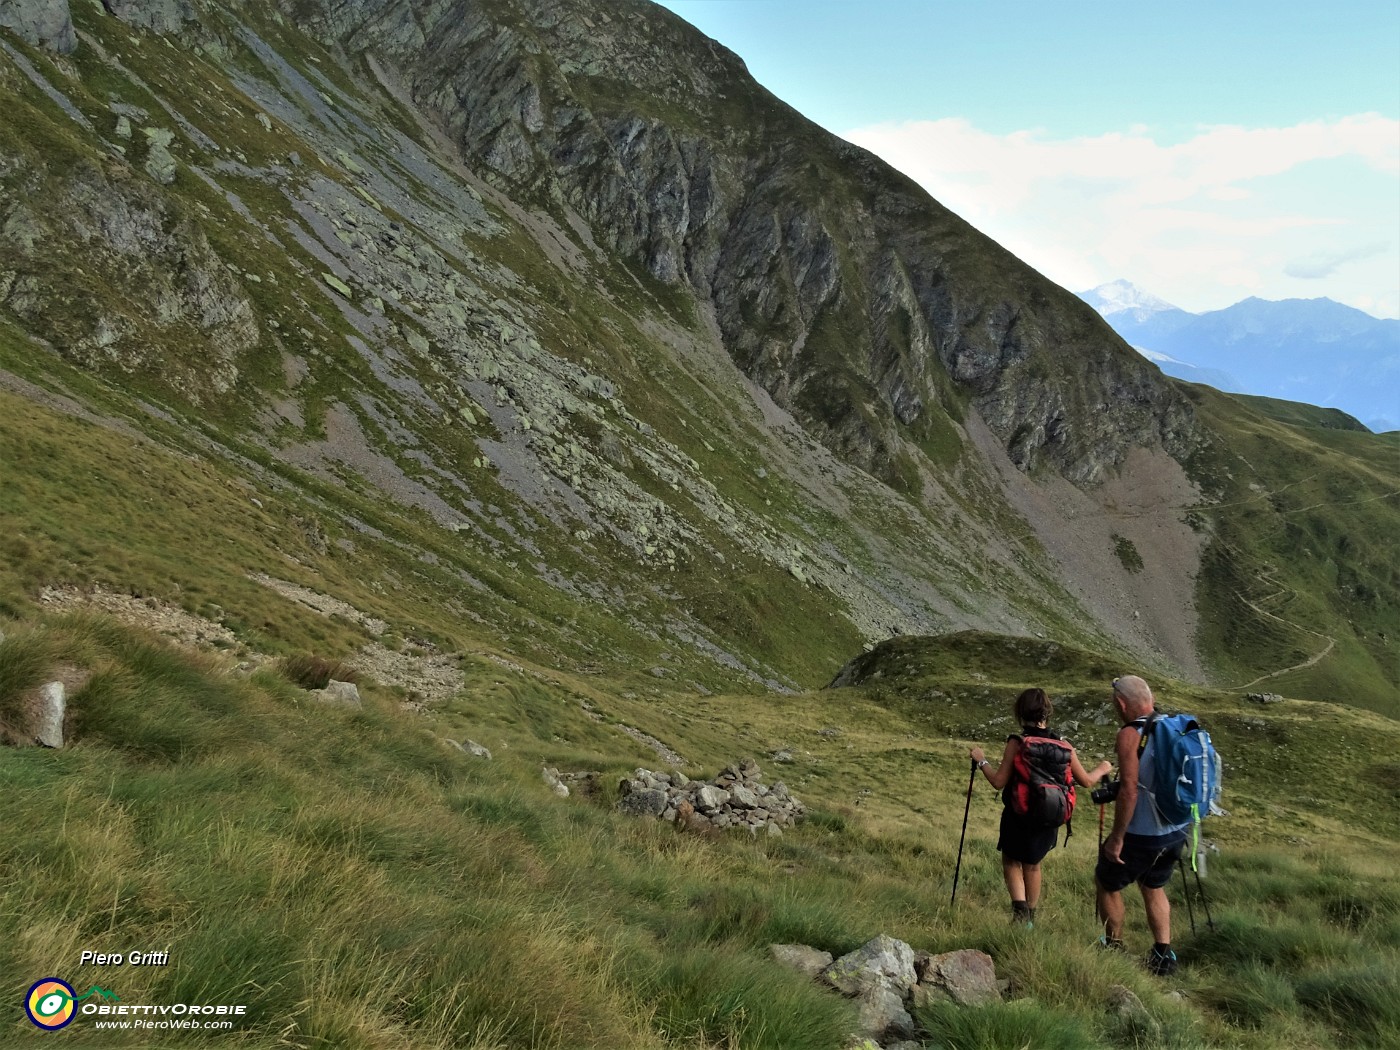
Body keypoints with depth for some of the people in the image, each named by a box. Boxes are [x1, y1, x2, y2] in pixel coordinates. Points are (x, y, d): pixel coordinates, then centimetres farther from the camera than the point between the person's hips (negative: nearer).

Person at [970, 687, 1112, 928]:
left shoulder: (1016, 743, -17)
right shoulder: (1063, 745, -7)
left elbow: (999, 781, -19)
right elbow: (1086, 781, 1)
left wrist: (981, 761, -3)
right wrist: (1102, 770, 21)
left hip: (1018, 816, -4)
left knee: (1011, 862, 17)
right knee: (1032, 865, 24)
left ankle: (1020, 907, -5)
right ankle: (1030, 916, 34)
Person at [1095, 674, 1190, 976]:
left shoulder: (1130, 735, -20)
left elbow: (1130, 790, -26)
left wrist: (1117, 837, -19)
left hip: (1142, 835, -7)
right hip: (1176, 831, 7)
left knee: (1107, 883, 18)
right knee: (1154, 886, 28)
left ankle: (1114, 949, 28)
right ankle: (1163, 955, 23)